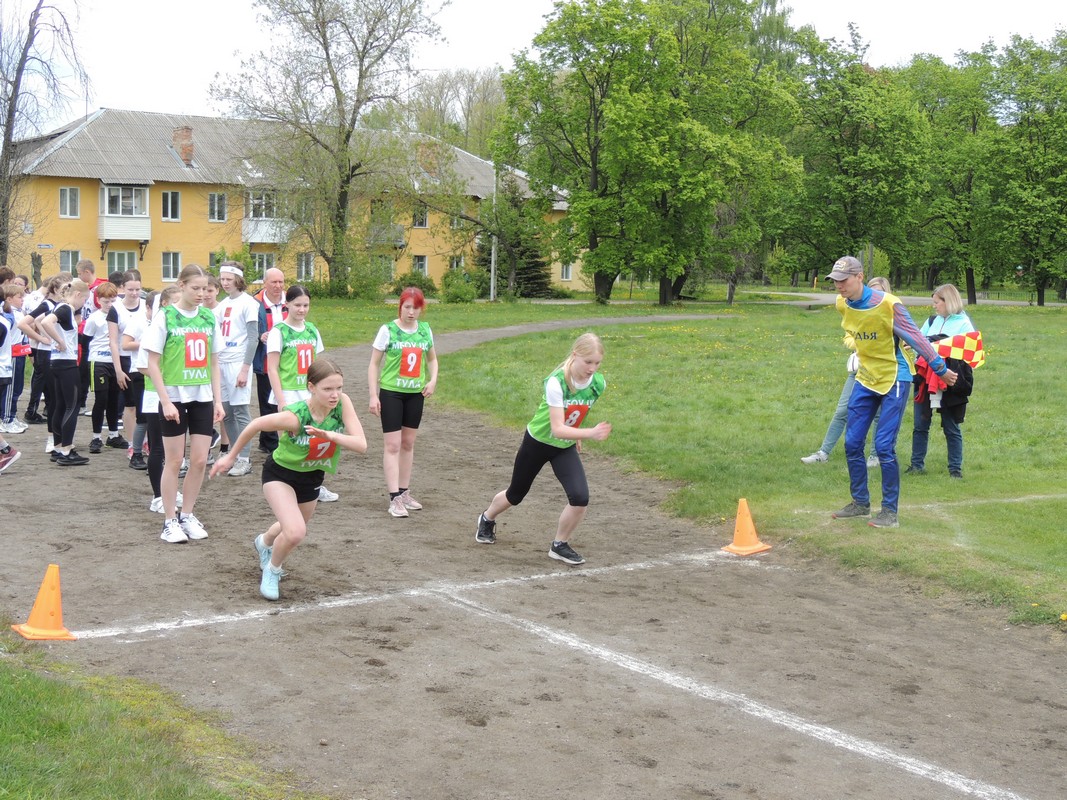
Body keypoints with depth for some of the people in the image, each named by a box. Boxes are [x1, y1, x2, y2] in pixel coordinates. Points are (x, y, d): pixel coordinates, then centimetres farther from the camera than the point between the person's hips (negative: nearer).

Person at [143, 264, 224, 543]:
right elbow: (153, 364, -7)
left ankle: (187, 515, 19)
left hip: (202, 397, 4)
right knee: (174, 460, 2)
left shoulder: (209, 317, 6)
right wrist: (166, 402, -13)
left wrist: (217, 399, 7)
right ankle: (170, 521, 12)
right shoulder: (165, 317, -7)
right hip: (174, 397, -4)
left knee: (200, 460, 4)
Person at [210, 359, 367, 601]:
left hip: (312, 476, 5)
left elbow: (361, 445, -30)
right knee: (296, 532, -25)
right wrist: (230, 457, -8)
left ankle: (264, 543, 65)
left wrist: (332, 436, -47)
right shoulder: (294, 416, -36)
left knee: (294, 530, 27)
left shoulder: (342, 403, -26)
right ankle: (272, 571, 10)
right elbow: (255, 425, -20)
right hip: (280, 473, -5)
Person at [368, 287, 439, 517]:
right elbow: (374, 364, -5)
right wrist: (373, 395, -11)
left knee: (408, 444, 13)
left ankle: (405, 492, 25)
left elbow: (432, 359, 19)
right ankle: (395, 498, -6)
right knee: (393, 445, -6)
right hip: (391, 392, -4)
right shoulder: (388, 330, -9)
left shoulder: (425, 330, 3)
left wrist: (433, 380, 1)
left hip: (415, 393, 4)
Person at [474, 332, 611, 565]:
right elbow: (557, 429, -38)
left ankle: (560, 546, 6)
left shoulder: (598, 383, -16)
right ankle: (487, 519, 49)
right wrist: (591, 433, -50)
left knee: (580, 498, -17)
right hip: (538, 442, -4)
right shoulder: (556, 382, -32)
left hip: (566, 447, 4)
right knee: (516, 495, 16)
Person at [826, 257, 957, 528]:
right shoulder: (842, 305, -1)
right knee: (852, 443, 6)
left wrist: (940, 368, -6)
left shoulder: (887, 304, -21)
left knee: (884, 446, -11)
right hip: (866, 377, 7)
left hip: (894, 378, -7)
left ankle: (890, 511, 0)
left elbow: (915, 337, -13)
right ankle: (860, 503, 21)